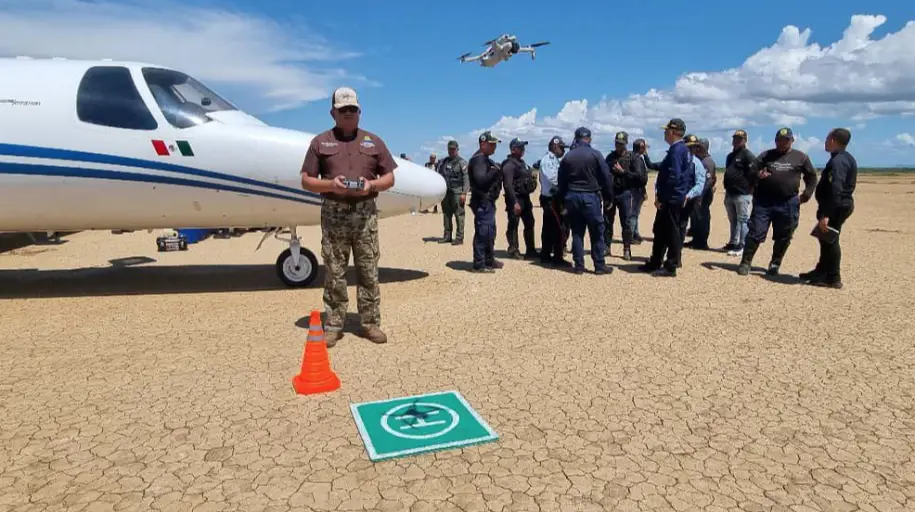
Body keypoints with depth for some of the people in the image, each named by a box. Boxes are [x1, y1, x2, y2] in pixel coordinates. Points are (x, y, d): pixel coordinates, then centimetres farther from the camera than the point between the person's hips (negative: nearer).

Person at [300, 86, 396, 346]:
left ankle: (371, 323, 11)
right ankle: (333, 325, 10)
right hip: (333, 214, -1)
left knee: (368, 271, 3)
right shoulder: (320, 142, 7)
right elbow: (306, 181, 5)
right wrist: (331, 184, -13)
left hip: (365, 213, 1)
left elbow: (389, 178, 10)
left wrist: (371, 184, -10)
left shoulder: (373, 141, 11)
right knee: (334, 273, 3)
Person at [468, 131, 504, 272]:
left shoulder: (485, 159, 18)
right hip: (482, 202, -11)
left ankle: (489, 260, 30)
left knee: (490, 232, 18)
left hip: (488, 201, 11)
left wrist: (497, 172, 5)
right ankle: (479, 264, -4)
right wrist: (495, 171, -19)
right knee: (483, 233, -9)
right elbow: (481, 180, -27)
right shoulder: (479, 159, -15)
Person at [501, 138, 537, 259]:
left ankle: (530, 250, 22)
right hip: (515, 199, -10)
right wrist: (515, 202, -25)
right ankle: (514, 251, 5)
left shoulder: (521, 162, 17)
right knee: (513, 225, -2)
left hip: (525, 198, 10)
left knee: (529, 224, 13)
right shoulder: (509, 164, -14)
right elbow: (508, 185, -22)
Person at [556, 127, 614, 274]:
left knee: (577, 232, 8)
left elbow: (561, 181, 10)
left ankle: (578, 265, 8)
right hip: (590, 196, -4)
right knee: (597, 232, 3)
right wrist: (608, 197, 4)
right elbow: (606, 177, -5)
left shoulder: (567, 156, 6)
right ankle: (599, 265, 5)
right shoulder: (595, 154, -5)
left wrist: (563, 199, 17)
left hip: (572, 197, 4)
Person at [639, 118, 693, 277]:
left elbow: (673, 176, -24)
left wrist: (660, 197, -19)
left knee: (671, 232, -2)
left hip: (671, 199, -10)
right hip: (676, 198, 10)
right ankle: (655, 262, 24)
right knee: (659, 230, 16)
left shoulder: (676, 150, -17)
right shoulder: (684, 149, 14)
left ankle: (671, 266, 6)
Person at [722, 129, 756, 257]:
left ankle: (742, 246, -6)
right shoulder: (730, 156, 18)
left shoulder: (748, 155, -9)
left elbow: (754, 174, -15)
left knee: (742, 220, -6)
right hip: (729, 194, 9)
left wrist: (751, 191, -17)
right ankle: (733, 243, 25)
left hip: (743, 194, -9)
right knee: (733, 220, 16)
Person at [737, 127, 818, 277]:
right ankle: (745, 263, 3)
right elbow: (751, 172, 6)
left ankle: (775, 265, 21)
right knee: (755, 233, -4)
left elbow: (812, 177, 15)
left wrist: (805, 195, 4)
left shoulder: (801, 157, 8)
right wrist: (758, 175, -18)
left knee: (783, 238, 8)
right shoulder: (765, 155, 7)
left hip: (788, 204, 1)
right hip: (763, 202, -1)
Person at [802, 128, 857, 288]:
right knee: (826, 239, 19)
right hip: (841, 205, 11)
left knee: (829, 241, -3)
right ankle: (821, 271, 30)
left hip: (836, 207, -11)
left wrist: (825, 214, -30)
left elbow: (835, 190, -27)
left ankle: (833, 278, 5)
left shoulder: (838, 161, -19)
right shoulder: (846, 158, 14)